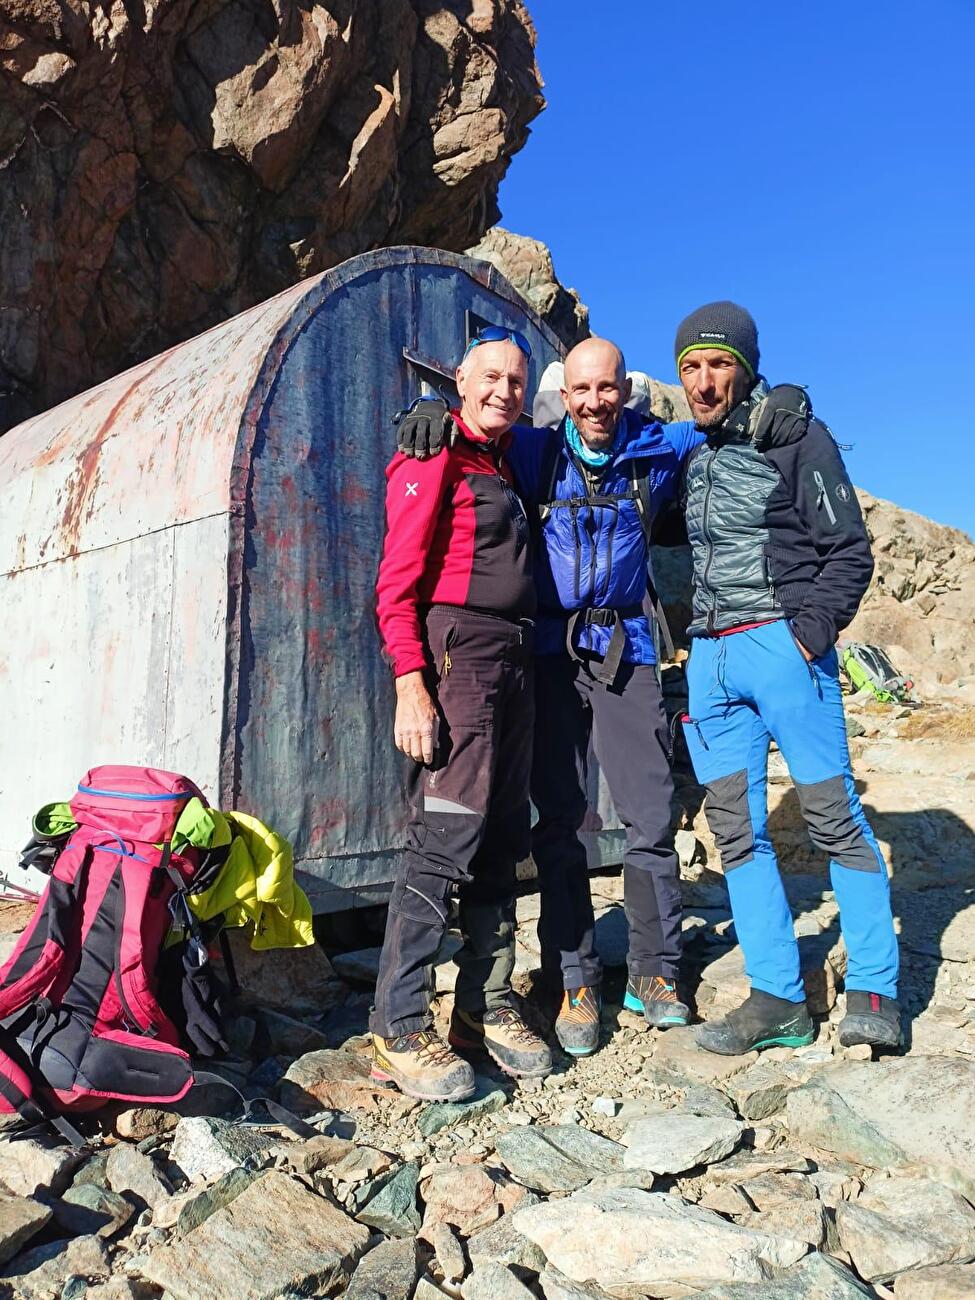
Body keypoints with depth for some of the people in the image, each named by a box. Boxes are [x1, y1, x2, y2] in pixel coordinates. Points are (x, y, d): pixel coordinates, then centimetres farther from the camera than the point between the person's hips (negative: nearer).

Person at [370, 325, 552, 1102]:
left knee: (501, 841, 10)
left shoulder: (503, 466, 20)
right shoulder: (433, 460, -4)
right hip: (458, 653, -8)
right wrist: (410, 686, -20)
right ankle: (400, 1029, 1)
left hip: (514, 660, 8)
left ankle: (486, 1005, 22)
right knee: (446, 835, -10)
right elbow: (397, 584, -11)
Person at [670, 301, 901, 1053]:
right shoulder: (695, 456, 16)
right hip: (710, 655, 6)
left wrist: (810, 632, -15)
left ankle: (873, 989, 12)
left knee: (833, 816, -1)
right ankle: (778, 999, 12)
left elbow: (850, 551, -4)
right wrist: (692, 644, 15)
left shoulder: (797, 438, -1)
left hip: (782, 645, -6)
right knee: (737, 830, 4)